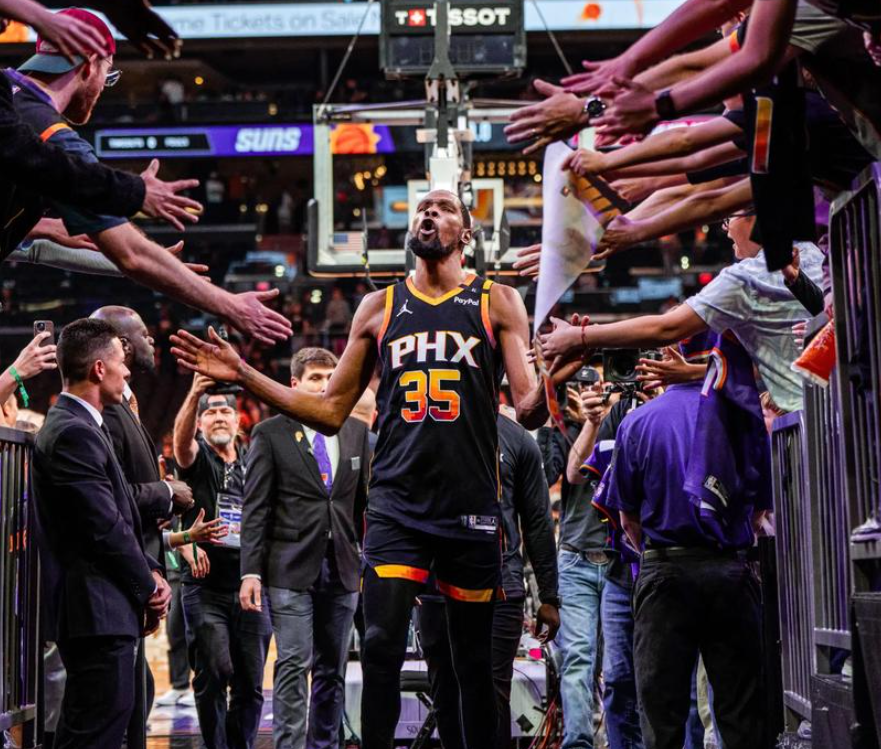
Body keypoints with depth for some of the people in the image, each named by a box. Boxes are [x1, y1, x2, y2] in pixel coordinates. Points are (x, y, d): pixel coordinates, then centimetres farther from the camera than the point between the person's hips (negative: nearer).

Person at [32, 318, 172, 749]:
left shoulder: (78, 426, 16)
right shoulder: (74, 433, -17)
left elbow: (117, 516, 18)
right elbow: (104, 527, -19)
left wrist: (149, 572, 6)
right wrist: (149, 587, -7)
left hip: (95, 609, 11)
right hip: (98, 610, -11)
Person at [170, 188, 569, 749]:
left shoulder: (498, 303, 4)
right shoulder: (379, 308, 10)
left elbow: (529, 412, -4)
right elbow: (330, 412, 12)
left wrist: (552, 377, -26)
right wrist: (244, 376, 3)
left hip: (472, 508, -1)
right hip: (396, 505, 1)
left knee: (475, 660, 7)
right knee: (382, 649, -9)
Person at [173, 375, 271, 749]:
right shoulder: (196, 457, 2)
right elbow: (181, 438, -22)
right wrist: (194, 394, -41)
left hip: (250, 585, 3)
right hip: (206, 586, -3)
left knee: (250, 683, 6)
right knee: (213, 675, -12)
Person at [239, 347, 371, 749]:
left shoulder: (356, 431, 11)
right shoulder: (270, 433, 0)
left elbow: (366, 501, 14)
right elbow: (255, 509, -4)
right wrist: (250, 571, -11)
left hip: (342, 567, 4)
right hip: (291, 568, -4)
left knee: (332, 669, 9)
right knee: (294, 665, -8)